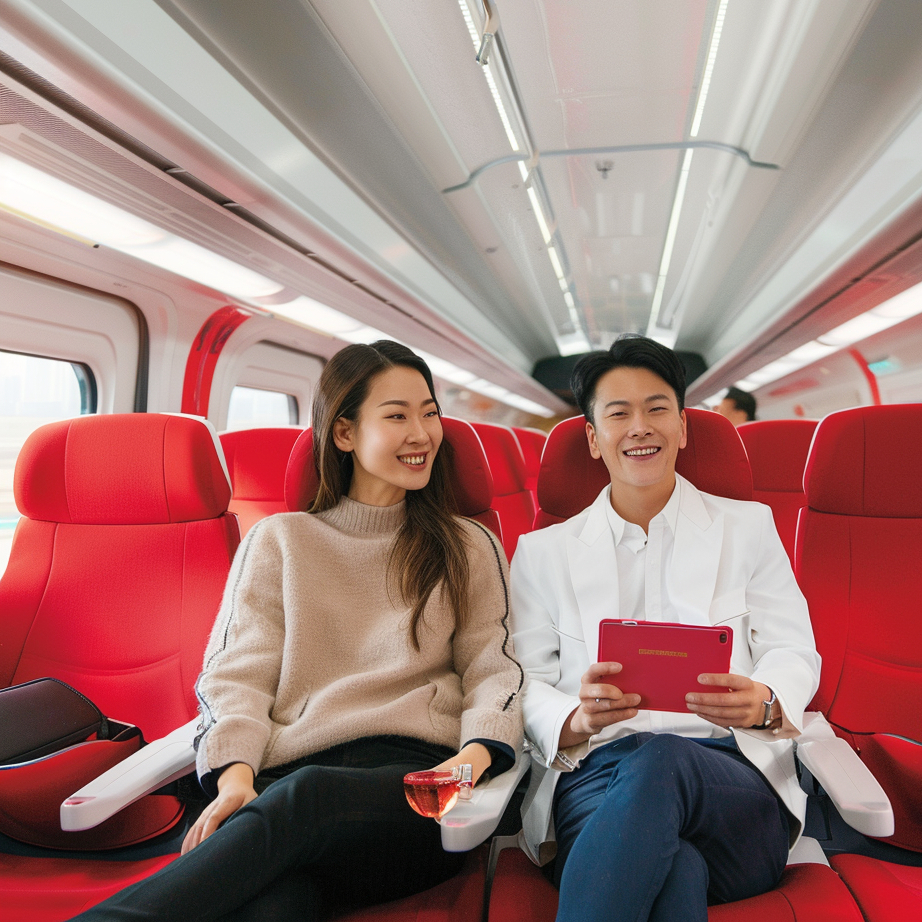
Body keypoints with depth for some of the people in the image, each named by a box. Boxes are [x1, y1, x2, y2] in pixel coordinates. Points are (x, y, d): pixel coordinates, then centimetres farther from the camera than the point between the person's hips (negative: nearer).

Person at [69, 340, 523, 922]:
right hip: (285, 779, 0)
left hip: (415, 779, 1)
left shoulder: (469, 547, 19)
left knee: (307, 796, -36)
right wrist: (235, 774, -11)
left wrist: (475, 755, -11)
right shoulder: (279, 540, 17)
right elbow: (236, 673, 8)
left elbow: (493, 668, 11)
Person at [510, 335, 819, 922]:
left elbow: (794, 652, 10)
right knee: (675, 870, -37)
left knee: (659, 759, -35)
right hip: (595, 772, -1)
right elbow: (527, 686, 6)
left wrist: (763, 702, -15)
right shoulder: (543, 552, 14)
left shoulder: (748, 527, 17)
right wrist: (579, 720, -17)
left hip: (736, 784, 2)